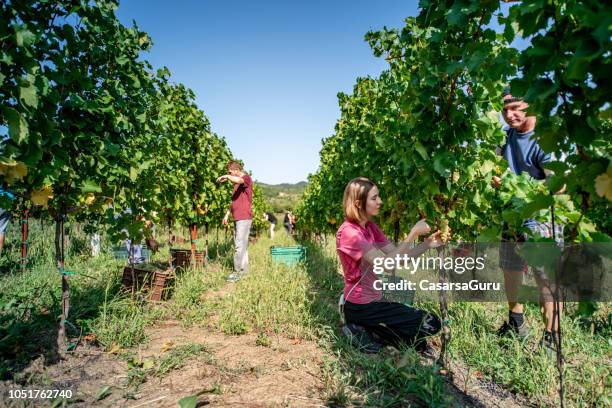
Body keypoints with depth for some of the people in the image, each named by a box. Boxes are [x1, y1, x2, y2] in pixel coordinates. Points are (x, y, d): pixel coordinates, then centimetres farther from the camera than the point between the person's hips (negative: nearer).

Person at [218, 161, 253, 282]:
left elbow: (238, 179, -34)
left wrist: (226, 176, -24)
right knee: (241, 244, 12)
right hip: (238, 217, 10)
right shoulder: (237, 183, 20)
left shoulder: (246, 178, -7)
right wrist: (227, 214, 23)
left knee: (240, 244, -10)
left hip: (244, 217, -10)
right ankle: (244, 269, 19)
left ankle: (237, 272, -7)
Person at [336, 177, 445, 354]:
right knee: (432, 323, -6)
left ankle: (369, 329, 10)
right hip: (361, 307, -9)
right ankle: (368, 333, -1)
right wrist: (413, 234, -28)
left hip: (371, 300, 9)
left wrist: (427, 243, -13)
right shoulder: (349, 232, -22)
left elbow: (398, 256, 1)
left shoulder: (370, 227, 6)